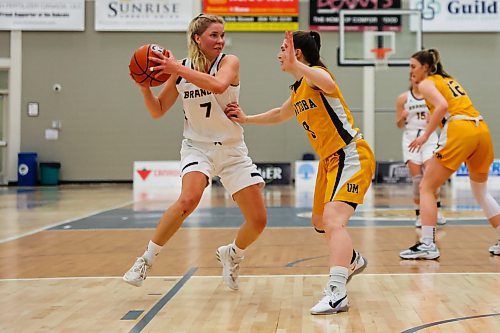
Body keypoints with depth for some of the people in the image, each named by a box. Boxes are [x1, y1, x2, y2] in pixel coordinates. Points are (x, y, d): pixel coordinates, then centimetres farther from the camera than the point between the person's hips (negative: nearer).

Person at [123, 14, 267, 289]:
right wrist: (144, 85, -11)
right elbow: (157, 111, 6)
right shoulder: (180, 70, -1)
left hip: (232, 150, 1)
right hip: (197, 146, -1)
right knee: (188, 199, -31)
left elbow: (218, 84, -32)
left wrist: (178, 68, -32)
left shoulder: (229, 62, -7)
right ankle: (147, 258, -14)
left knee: (258, 220, -3)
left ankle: (232, 254, 30)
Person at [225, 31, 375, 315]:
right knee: (320, 222, 23)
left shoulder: (315, 73, -15)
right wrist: (246, 119, 29)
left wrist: (295, 66, -54)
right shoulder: (299, 89, 14)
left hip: (351, 155, -10)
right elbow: (280, 115, 34)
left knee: (333, 219, -25)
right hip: (330, 159, 10)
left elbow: (328, 84, -42)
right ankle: (352, 260, 48)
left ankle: (337, 294, -33)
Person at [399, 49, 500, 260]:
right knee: (480, 191, 24)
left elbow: (442, 106, -13)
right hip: (482, 129, 8)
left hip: (460, 131, -7)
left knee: (426, 188, 1)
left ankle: (427, 245, -8)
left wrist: (426, 135, -13)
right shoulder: (449, 80, 28)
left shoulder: (426, 83, 5)